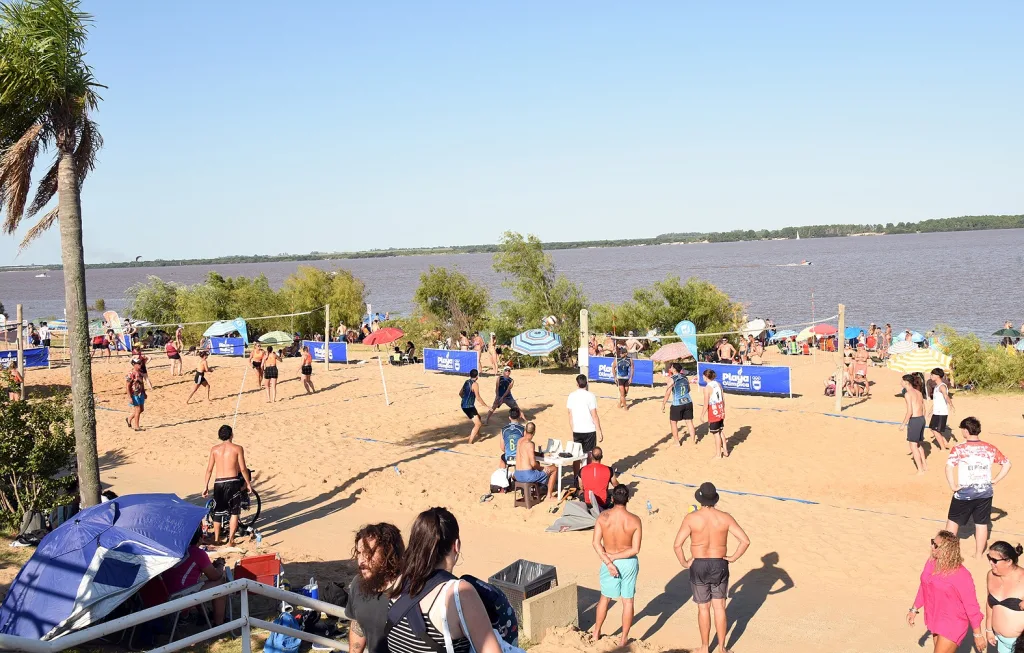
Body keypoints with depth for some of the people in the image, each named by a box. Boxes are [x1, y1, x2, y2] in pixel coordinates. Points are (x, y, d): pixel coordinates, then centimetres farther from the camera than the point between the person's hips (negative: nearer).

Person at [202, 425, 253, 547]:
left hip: (218, 483, 3)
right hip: (232, 482, -3)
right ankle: (231, 540, 3)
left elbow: (209, 469, 5)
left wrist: (206, 486, 13)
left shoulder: (214, 449, 4)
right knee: (234, 512, 7)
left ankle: (216, 539, 24)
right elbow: (243, 469, -6)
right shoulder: (237, 448, -4)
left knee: (217, 512, 17)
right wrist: (248, 483, 6)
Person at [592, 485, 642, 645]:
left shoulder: (603, 517, -14)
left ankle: (596, 633, 31)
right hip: (629, 563, -1)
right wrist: (614, 557, -13)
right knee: (628, 601, 12)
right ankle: (624, 638, 18)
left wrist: (608, 561, -16)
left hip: (608, 562, 1)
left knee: (605, 598, 20)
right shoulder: (634, 520, -16)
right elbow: (635, 549, -17)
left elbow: (596, 543, -16)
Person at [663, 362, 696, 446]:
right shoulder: (685, 377, 7)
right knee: (689, 421, 13)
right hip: (688, 402, 5)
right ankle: (693, 440, 17)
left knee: (673, 422, 12)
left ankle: (677, 442, 14)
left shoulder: (672, 379, -10)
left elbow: (668, 393, -11)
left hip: (677, 404, -5)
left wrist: (663, 404, -5)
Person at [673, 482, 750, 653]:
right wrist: (732, 558, -1)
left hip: (698, 566, -1)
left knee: (703, 608, 11)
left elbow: (677, 545, -16)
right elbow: (745, 541, -11)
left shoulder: (691, 518, -12)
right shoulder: (725, 517, -7)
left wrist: (684, 563, -2)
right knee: (719, 607, 12)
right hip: (719, 566, 1)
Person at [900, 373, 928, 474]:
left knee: (913, 445, 0)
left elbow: (910, 411, -18)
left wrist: (903, 424, -10)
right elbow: (923, 409, 15)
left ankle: (920, 470, 2)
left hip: (914, 420, -9)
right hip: (922, 419, 9)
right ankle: (925, 465, 29)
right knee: (918, 444, 22)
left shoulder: (908, 394, -13)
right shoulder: (919, 393, 12)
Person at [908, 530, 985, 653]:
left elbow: (971, 606, -18)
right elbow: (924, 587, 9)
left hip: (952, 625, -7)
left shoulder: (961, 575, -27)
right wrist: (914, 609, 15)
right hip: (935, 620, 7)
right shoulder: (931, 562, -7)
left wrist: (978, 635, -11)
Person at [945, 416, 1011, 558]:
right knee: (982, 524, 13)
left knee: (953, 521, 15)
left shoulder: (959, 449, -12)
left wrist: (953, 486, -15)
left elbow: (949, 466, -25)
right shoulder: (990, 448, 0)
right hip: (985, 492, 3)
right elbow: (1007, 464, 5)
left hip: (964, 493, -3)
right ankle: (978, 555, 20)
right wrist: (995, 480, 6)